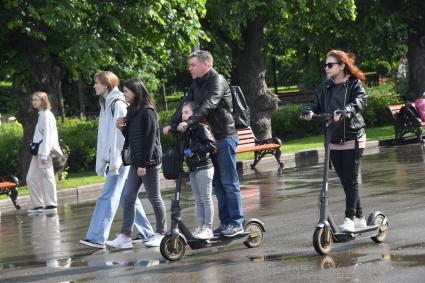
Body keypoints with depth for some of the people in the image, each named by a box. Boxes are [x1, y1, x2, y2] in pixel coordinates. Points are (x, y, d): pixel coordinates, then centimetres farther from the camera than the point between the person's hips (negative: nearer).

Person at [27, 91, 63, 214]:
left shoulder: (46, 115, -9)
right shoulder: (41, 115, 18)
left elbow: (47, 135, -15)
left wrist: (44, 154, -20)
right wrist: (40, 153, 10)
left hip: (44, 151, -9)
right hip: (38, 152, 10)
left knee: (47, 177, -4)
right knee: (31, 178, 9)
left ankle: (51, 204, 2)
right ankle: (38, 205, 14)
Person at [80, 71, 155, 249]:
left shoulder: (118, 105, -11)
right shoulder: (106, 105, 16)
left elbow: (121, 134, -17)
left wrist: (115, 162, -21)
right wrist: (101, 162, 14)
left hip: (121, 159, -9)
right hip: (113, 159, 9)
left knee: (108, 198, -12)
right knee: (126, 198, 12)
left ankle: (97, 238, -15)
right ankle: (146, 233, 19)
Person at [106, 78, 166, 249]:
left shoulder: (147, 111, -12)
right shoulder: (132, 111, 14)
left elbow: (150, 138, -17)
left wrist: (144, 164, -19)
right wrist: (123, 128, 1)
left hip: (149, 162, -9)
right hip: (136, 162, 9)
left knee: (154, 198, 1)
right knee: (128, 198, 3)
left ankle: (161, 234, 11)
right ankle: (125, 237, 2)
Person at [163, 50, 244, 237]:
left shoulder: (217, 81, -12)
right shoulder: (197, 84, 14)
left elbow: (209, 105, -26)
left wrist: (188, 122, -35)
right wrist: (171, 124, -7)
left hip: (224, 137, -8)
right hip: (209, 137, 8)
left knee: (229, 182, -6)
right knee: (217, 183, 10)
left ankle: (236, 223, -2)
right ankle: (225, 222, 15)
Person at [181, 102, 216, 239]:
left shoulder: (201, 128, -13)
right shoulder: (187, 130, 13)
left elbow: (211, 145, -20)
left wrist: (193, 150, -19)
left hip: (203, 168, -9)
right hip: (193, 169, 9)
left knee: (206, 199, -2)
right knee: (198, 200, 12)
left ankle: (208, 228, 1)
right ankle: (200, 227, 16)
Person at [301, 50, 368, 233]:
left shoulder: (354, 84, -4)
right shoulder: (324, 87, 11)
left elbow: (361, 100, -21)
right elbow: (315, 103, 2)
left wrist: (345, 111, -39)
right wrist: (309, 111, -21)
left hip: (353, 138, -5)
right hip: (333, 140, 5)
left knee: (351, 180, -8)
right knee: (345, 181, 8)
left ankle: (349, 218, -9)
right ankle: (359, 218, 18)